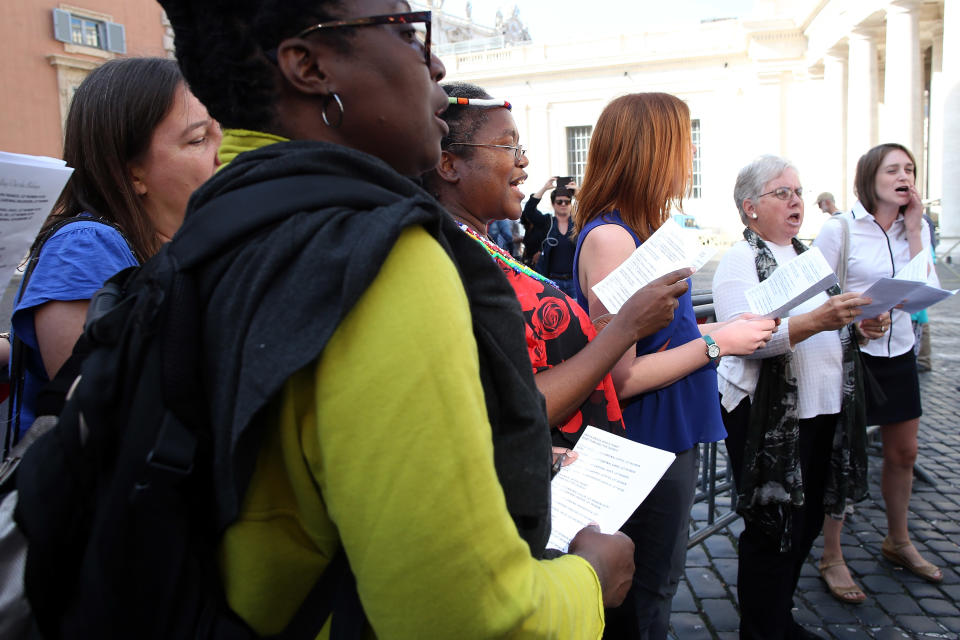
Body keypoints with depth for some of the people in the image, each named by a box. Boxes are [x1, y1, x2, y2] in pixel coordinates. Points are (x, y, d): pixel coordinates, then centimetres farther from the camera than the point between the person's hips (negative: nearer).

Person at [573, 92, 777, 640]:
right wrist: (716, 343, -18)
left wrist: (720, 327, 6)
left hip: (672, 438, 9)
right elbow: (619, 378, -24)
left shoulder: (643, 230, 6)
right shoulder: (610, 237, -23)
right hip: (645, 451, -9)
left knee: (658, 587, 25)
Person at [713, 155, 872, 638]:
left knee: (806, 524, 16)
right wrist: (816, 320, -32)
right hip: (768, 416, -8)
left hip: (822, 409, 8)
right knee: (773, 530, 0)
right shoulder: (740, 260, -9)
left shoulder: (807, 255, 15)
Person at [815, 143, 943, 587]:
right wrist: (854, 322, -25)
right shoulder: (839, 229, -10)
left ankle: (898, 542, 38)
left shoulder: (917, 228, 6)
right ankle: (831, 556, 16)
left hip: (899, 354, 6)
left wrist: (913, 230, -9)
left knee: (903, 453, 17)